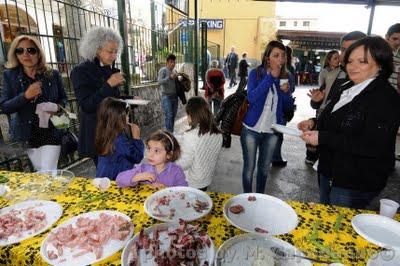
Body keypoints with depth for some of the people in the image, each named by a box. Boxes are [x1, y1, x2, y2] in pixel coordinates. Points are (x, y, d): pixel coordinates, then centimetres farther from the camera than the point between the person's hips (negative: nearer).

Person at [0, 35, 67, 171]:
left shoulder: (53, 74, 0)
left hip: (51, 133, -1)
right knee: (38, 173, 15)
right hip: (26, 135, 1)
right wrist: (25, 96, -21)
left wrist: (57, 107, -12)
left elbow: (63, 98, 10)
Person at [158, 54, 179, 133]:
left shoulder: (174, 71, 15)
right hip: (166, 96, -6)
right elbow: (159, 81, -17)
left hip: (174, 96, 6)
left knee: (173, 115, 8)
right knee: (169, 116, -10)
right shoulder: (163, 70, -5)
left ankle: (171, 132, 17)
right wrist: (170, 77, -25)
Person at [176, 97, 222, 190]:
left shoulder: (190, 136, -27)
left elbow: (184, 164, -20)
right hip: (207, 181, 5)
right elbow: (213, 159, 2)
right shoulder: (218, 134, -10)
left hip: (190, 184, -5)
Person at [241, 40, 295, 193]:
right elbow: (251, 98, -23)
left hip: (272, 130, 4)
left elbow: (289, 106, 5)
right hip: (252, 129, -3)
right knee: (249, 167, 7)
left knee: (264, 168, 17)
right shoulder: (256, 73, -7)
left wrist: (286, 92, -14)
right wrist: (270, 77, -24)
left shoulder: (285, 77, 2)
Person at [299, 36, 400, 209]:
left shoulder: (386, 98, -18)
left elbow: (373, 146, -27)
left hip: (355, 185, -8)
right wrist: (315, 123, 0)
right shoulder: (348, 89, 8)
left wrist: (322, 138, -28)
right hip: (329, 172, 8)